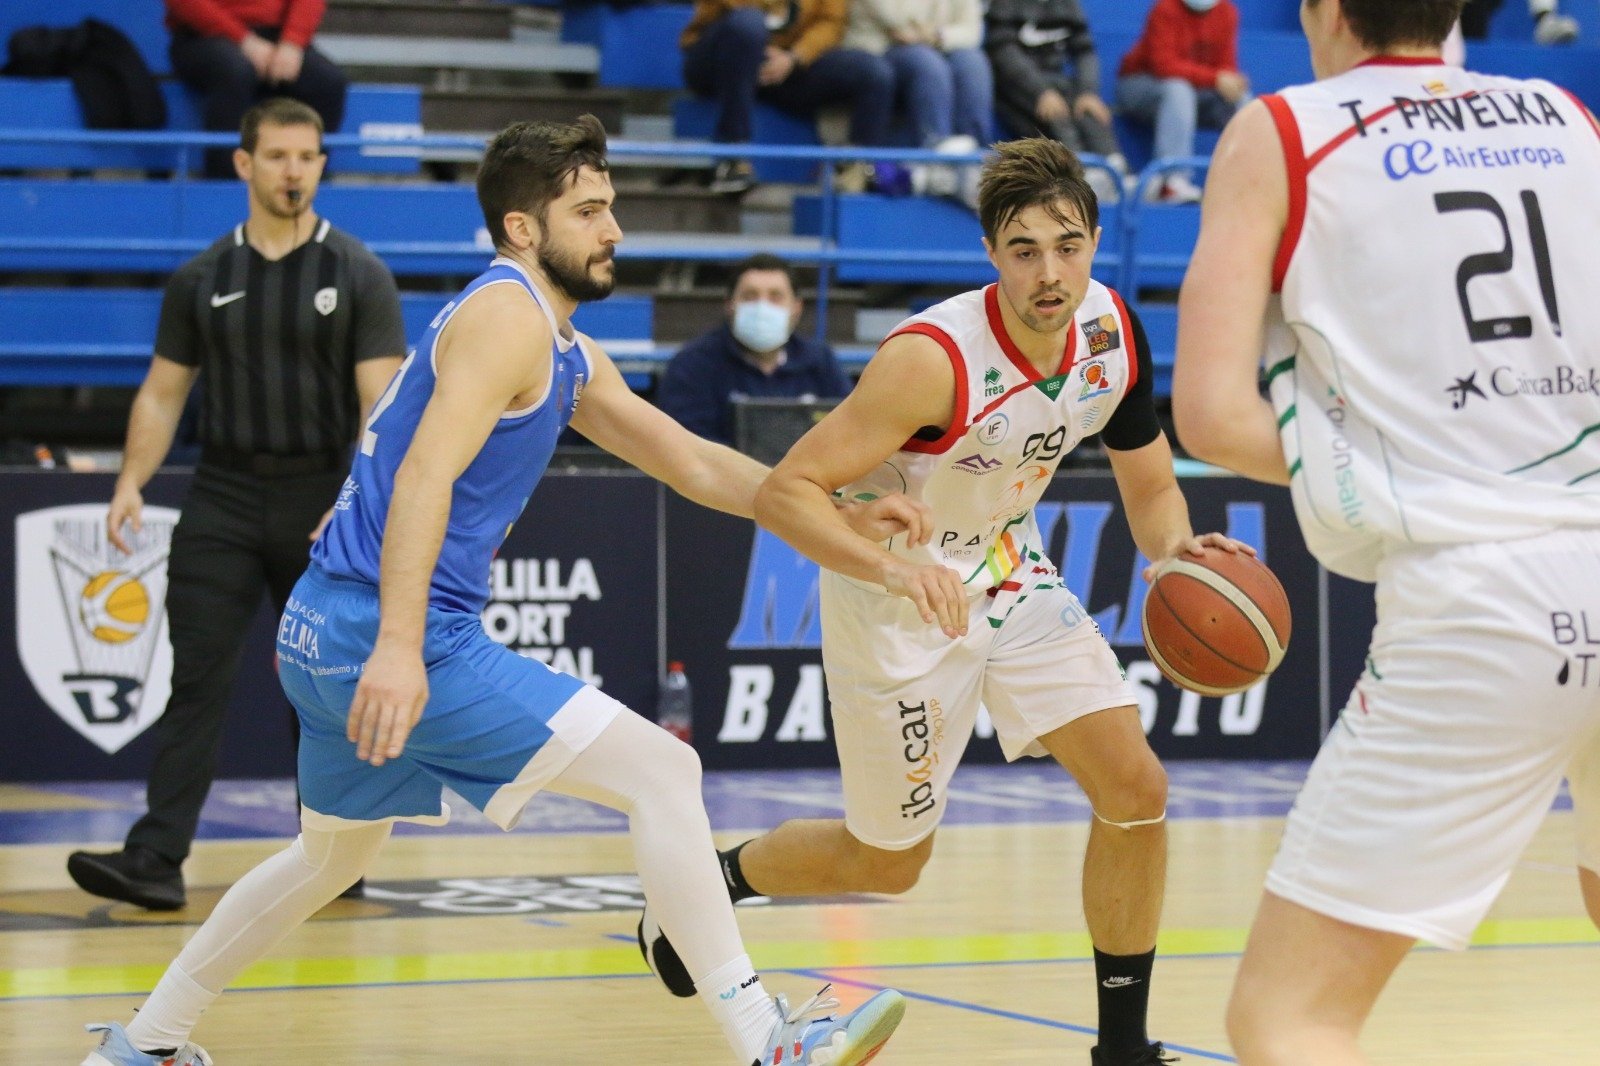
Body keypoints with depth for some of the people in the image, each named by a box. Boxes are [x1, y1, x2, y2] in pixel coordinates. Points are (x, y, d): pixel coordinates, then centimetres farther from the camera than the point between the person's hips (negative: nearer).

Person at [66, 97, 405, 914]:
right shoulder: (201, 280, 7)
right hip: (223, 501, 2)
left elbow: (382, 402, -7)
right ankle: (156, 860, -12)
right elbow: (163, 393, 10)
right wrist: (131, 482, -5)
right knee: (196, 679, -7)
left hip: (323, 505, -1)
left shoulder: (359, 276, -1)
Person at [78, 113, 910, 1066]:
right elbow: (425, 474, -23)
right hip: (393, 638, -11)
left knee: (332, 856, 30)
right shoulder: (506, 315, -12)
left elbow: (691, 462, 26)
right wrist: (398, 647, -32)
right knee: (662, 770, -11)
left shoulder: (569, 357, 19)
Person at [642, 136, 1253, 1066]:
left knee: (1136, 788, -9)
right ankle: (705, 881, 37)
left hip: (1013, 579, 6)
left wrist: (1174, 544, -21)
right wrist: (893, 567, -48)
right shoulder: (935, 358, -32)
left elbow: (1150, 483, 2)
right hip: (897, 598, -6)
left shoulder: (1112, 330, -12)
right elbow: (785, 492, -32)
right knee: (888, 863, 8)